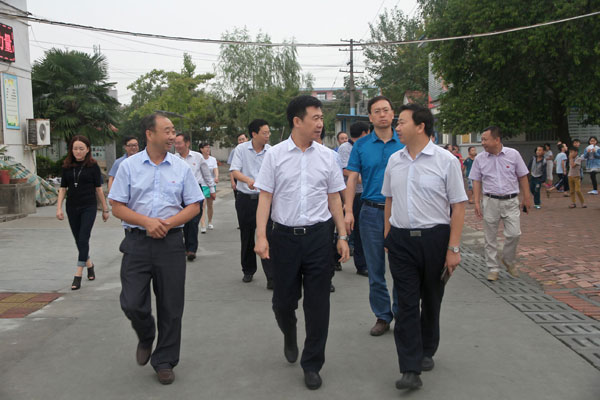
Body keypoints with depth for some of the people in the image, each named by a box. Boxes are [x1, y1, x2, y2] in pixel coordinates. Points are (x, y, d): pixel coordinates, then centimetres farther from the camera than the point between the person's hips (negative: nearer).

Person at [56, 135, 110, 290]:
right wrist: (59, 208, -1)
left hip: (89, 207, -4)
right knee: (78, 240, 12)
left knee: (83, 239, -11)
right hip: (72, 207, 4)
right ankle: (89, 264, 35)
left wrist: (105, 209, 2)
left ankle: (78, 275, -10)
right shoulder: (67, 166, 5)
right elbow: (63, 188, 8)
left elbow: (98, 188, -1)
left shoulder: (93, 166, -3)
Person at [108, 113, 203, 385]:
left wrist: (167, 223, -11)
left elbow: (194, 206, 5)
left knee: (171, 306, 5)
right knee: (131, 303, -3)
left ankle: (164, 361, 23)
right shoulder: (129, 166, 3)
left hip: (171, 242, 1)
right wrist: (147, 221, -15)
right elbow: (117, 207, 0)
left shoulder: (181, 167, 6)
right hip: (137, 242, -1)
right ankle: (145, 338, 31)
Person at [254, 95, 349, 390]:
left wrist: (343, 236, 6)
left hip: (318, 235, 1)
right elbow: (265, 197, -2)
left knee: (318, 304, 4)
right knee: (283, 300, 9)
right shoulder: (275, 154, -1)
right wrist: (261, 236, -11)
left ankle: (312, 365, 20)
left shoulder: (326, 156, 5)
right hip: (284, 235, -1)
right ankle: (289, 337, 44)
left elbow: (334, 199, 9)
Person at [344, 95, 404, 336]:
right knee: (375, 269, 7)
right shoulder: (361, 145, 4)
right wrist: (348, 211, -7)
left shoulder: (405, 143, 3)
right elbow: (352, 179, 3)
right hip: (371, 212, 1)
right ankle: (382, 316, 20)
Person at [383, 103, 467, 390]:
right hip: (401, 239, 3)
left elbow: (458, 206, -7)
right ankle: (411, 369, 1)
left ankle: (426, 352, 33)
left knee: (431, 300, 12)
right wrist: (387, 237, 13)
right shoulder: (394, 160, 7)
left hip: (434, 238, -2)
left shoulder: (445, 161, -7)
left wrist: (453, 248, -11)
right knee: (406, 303, -2)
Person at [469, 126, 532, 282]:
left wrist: (527, 198, 4)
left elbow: (522, 177, 5)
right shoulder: (480, 159, 1)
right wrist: (477, 202, -2)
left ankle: (509, 260, 21)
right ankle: (493, 268, 16)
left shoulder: (513, 154, -1)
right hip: (490, 201, 1)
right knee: (490, 238, 4)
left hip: (511, 201, -1)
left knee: (514, 234, -6)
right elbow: (476, 181, 5)